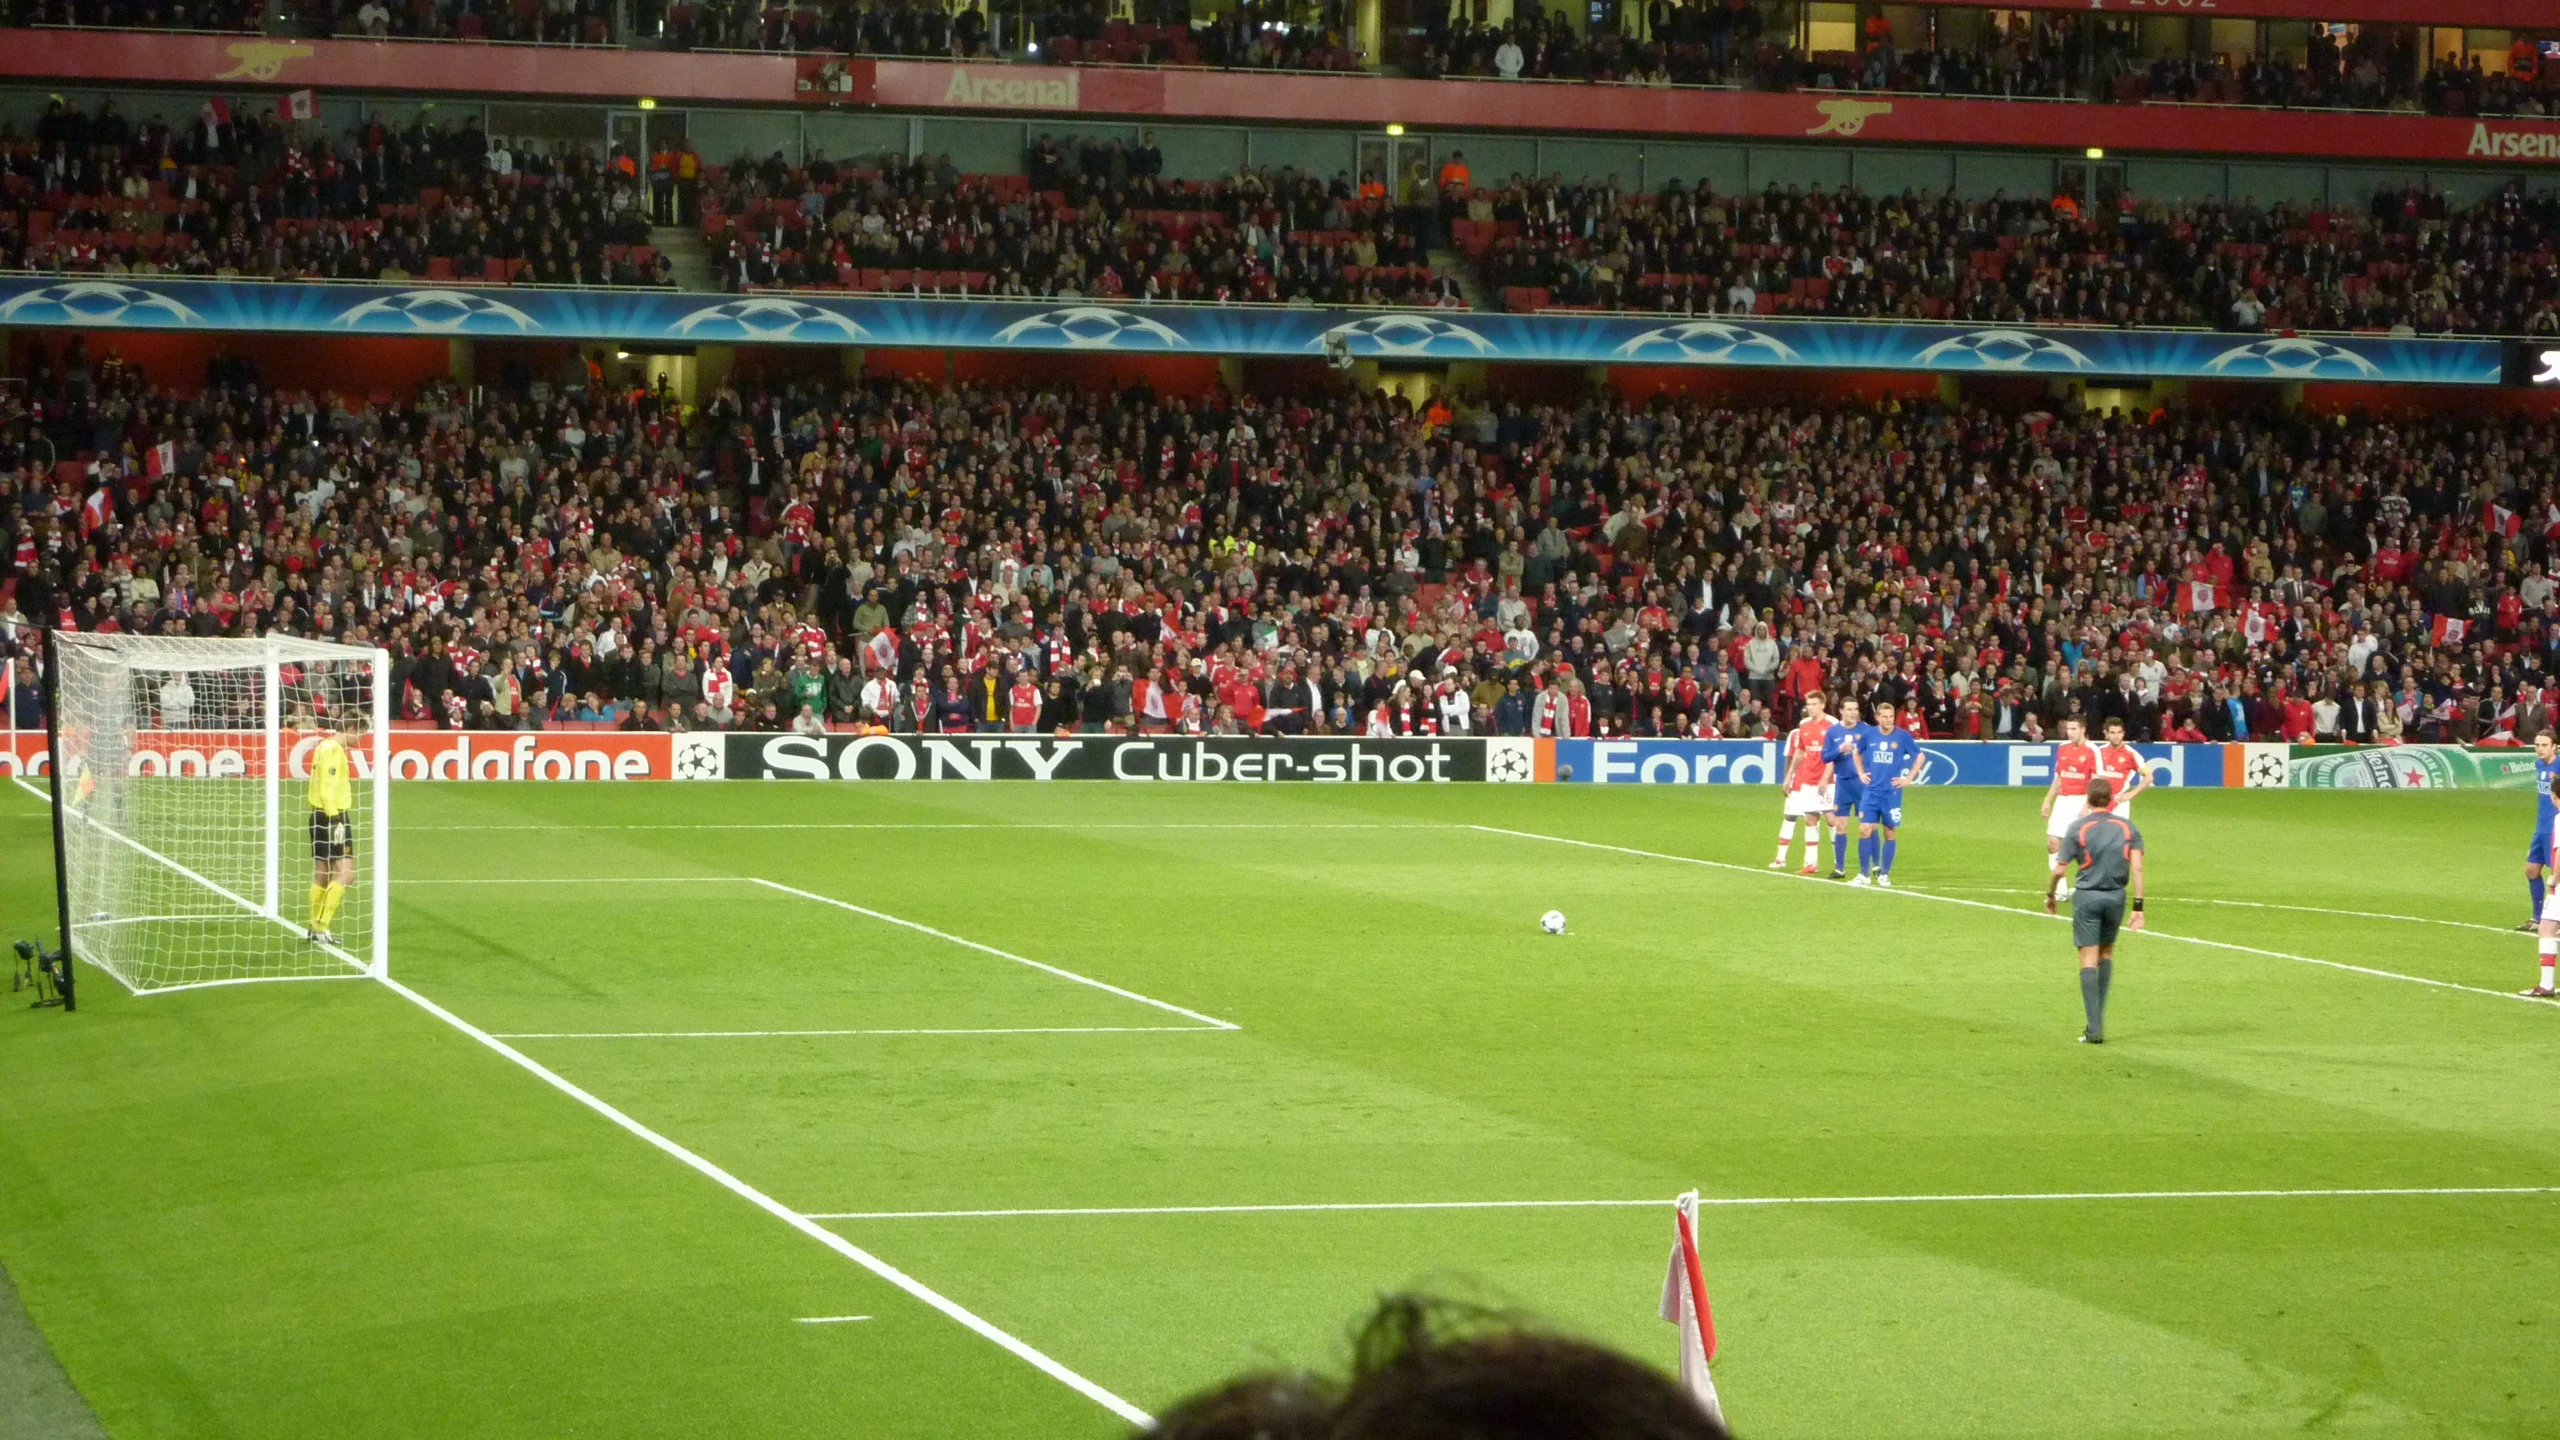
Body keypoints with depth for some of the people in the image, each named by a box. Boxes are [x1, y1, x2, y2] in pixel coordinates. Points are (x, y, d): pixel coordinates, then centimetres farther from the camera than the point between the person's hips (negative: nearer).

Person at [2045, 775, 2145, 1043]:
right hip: (2116, 897, 3)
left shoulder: (2078, 828, -3)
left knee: (2088, 959, -2)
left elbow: (2059, 870, -4)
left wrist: (2050, 895, 14)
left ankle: (2094, 1028, -8)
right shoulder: (2127, 827, 3)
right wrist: (2137, 906, -3)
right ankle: (2099, 1017, 19)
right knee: (2106, 952, 22)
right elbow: (2137, 867, -5)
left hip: (2087, 897, -3)